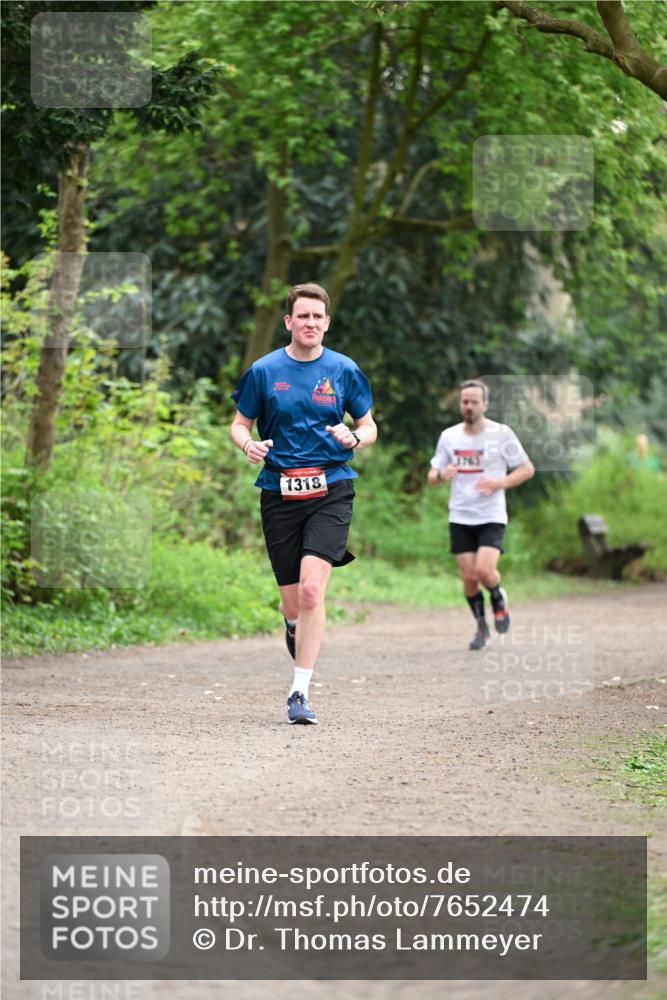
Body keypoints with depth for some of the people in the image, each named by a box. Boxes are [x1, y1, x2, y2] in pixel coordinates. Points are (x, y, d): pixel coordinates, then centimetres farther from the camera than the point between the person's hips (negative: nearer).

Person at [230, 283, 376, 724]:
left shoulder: (344, 370, 4)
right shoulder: (264, 371, 3)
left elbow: (369, 426, 13)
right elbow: (240, 425, 11)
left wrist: (354, 438, -11)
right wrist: (249, 445, -12)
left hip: (330, 491, -1)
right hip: (279, 493, 1)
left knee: (311, 590, -19)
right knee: (293, 606, 4)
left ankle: (300, 693, -14)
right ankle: (296, 627, 44)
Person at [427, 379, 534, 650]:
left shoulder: (501, 434, -4)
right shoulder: (449, 436, 5)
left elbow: (527, 469, 1)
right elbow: (432, 477, 11)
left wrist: (499, 483, -15)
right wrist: (442, 476, -14)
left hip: (491, 516, -3)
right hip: (460, 517, 3)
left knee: (484, 570, -20)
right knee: (469, 577, -2)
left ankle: (499, 600, 13)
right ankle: (481, 626, 19)